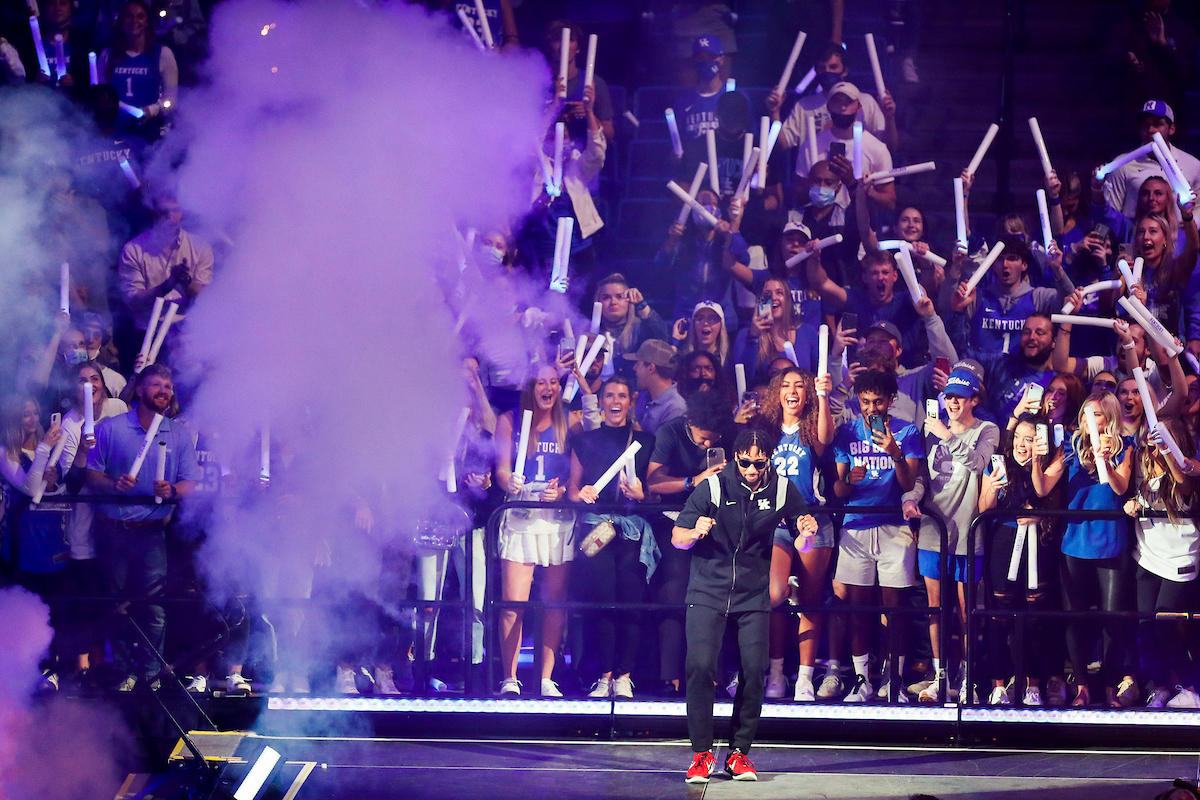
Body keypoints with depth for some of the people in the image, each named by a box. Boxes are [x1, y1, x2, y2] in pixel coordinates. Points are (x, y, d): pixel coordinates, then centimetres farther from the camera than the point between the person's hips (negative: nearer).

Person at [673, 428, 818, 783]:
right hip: (708, 591, -2)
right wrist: (695, 533, -27)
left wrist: (806, 534, -18)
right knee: (700, 665, -15)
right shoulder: (713, 487, -9)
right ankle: (701, 754, -3)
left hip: (753, 596, 2)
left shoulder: (783, 490, -2)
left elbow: (800, 546, 6)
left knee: (754, 670, -7)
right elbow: (677, 538, -4)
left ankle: (739, 753, 8)